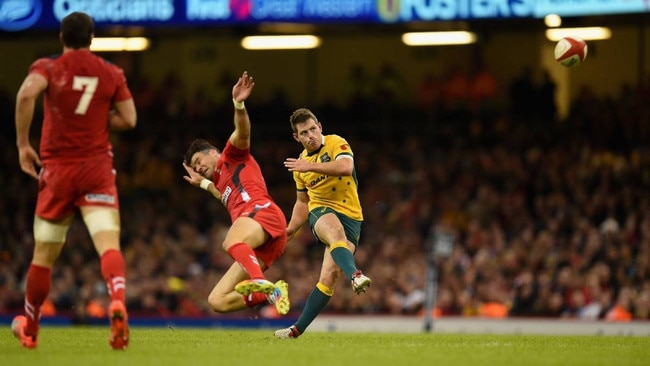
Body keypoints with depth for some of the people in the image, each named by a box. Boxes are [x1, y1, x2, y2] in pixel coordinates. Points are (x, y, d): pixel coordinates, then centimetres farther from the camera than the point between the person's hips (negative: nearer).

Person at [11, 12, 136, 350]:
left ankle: (28, 328, 28)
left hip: (57, 169, 0)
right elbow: (128, 119, 3)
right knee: (108, 243, -14)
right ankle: (117, 301, -43)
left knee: (43, 255, 13)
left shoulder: (47, 67, 0)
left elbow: (26, 93, -20)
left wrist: (22, 144, -12)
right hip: (97, 169, 0)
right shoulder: (112, 73, 6)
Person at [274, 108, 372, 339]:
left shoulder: (336, 144, -3)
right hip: (321, 211, 2)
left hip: (350, 216, -2)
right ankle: (355, 276, -60)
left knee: (329, 276, -14)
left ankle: (298, 329, -7)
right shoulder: (300, 164, 13)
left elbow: (346, 167, -25)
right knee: (336, 231, -38)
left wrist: (311, 166, -27)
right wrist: (291, 229, 14)